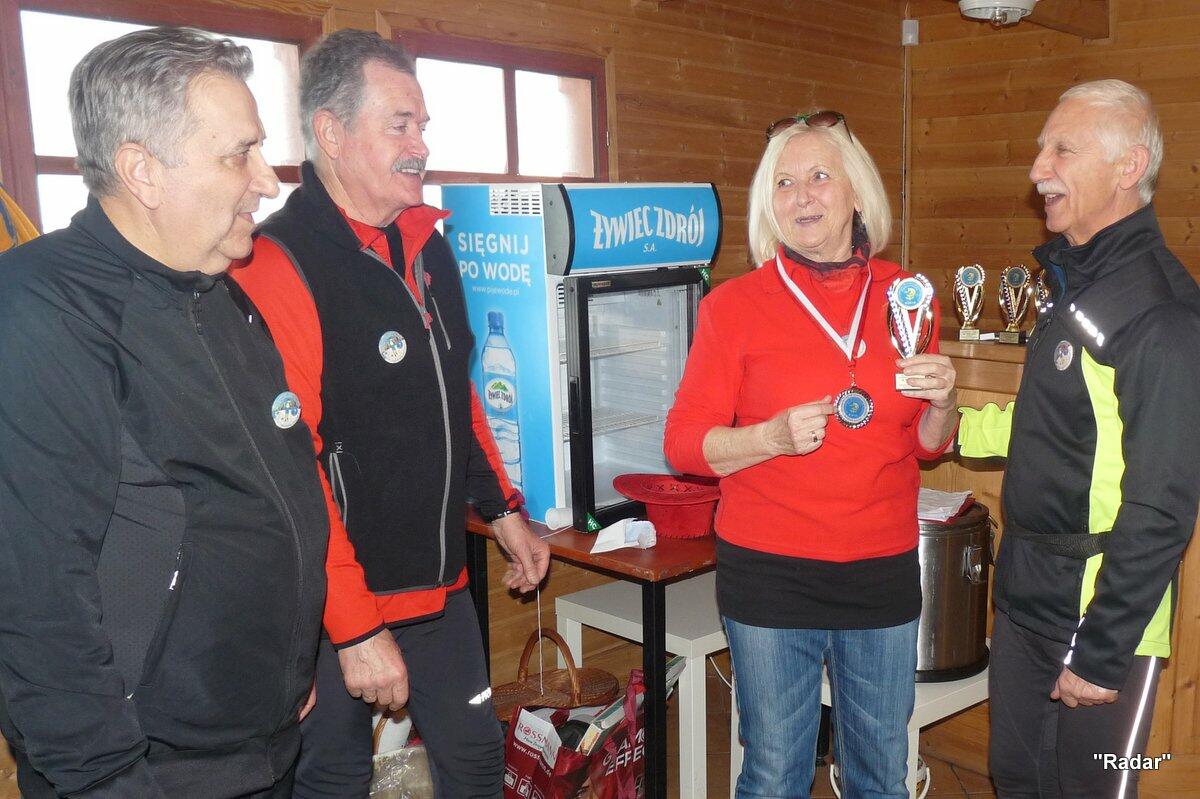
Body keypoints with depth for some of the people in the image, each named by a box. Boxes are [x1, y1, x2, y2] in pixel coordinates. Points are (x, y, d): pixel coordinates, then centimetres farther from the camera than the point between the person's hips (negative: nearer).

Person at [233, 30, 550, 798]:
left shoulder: (428, 246, 7)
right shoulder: (275, 265, -20)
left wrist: (503, 509, 17)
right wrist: (354, 627, -21)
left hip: (440, 583, 7)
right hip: (339, 603, -7)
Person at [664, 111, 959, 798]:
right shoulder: (734, 304, -5)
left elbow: (928, 445, 13)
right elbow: (685, 444, -6)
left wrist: (942, 404, -8)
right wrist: (774, 437, -22)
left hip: (885, 572, 3)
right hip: (770, 577, -3)